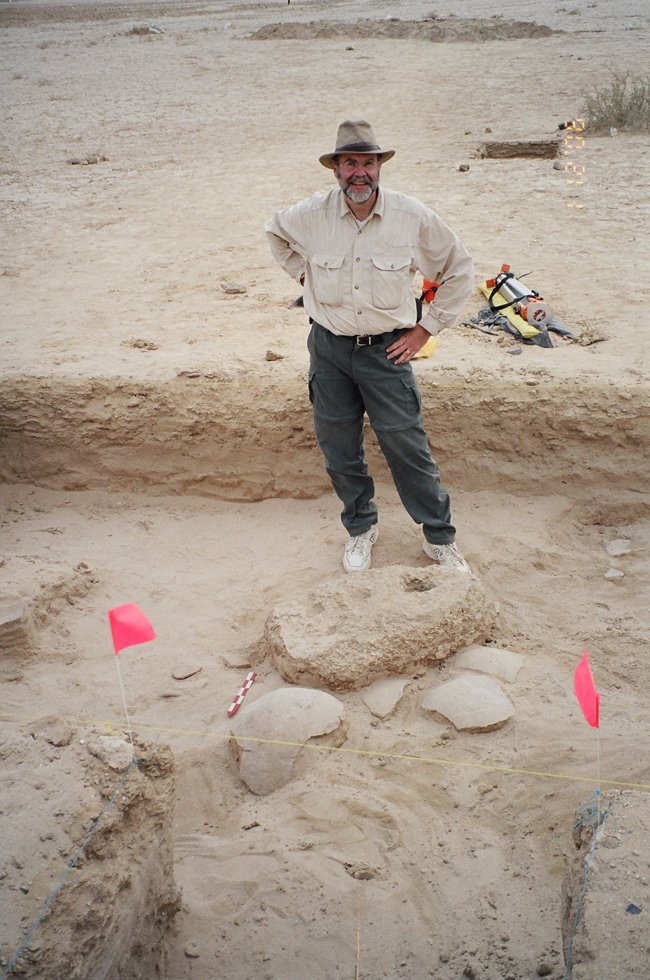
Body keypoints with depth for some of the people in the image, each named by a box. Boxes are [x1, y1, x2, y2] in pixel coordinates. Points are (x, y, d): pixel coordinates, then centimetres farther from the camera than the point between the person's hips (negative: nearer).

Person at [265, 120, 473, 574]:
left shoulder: (413, 216, -9)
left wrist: (426, 328, 0)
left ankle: (441, 538, 15)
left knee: (409, 447, -1)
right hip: (329, 348, 2)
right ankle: (362, 528, 31)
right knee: (339, 449, 10)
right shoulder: (311, 215, -5)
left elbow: (460, 270, 4)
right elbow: (275, 232, 20)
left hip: (387, 349, -2)